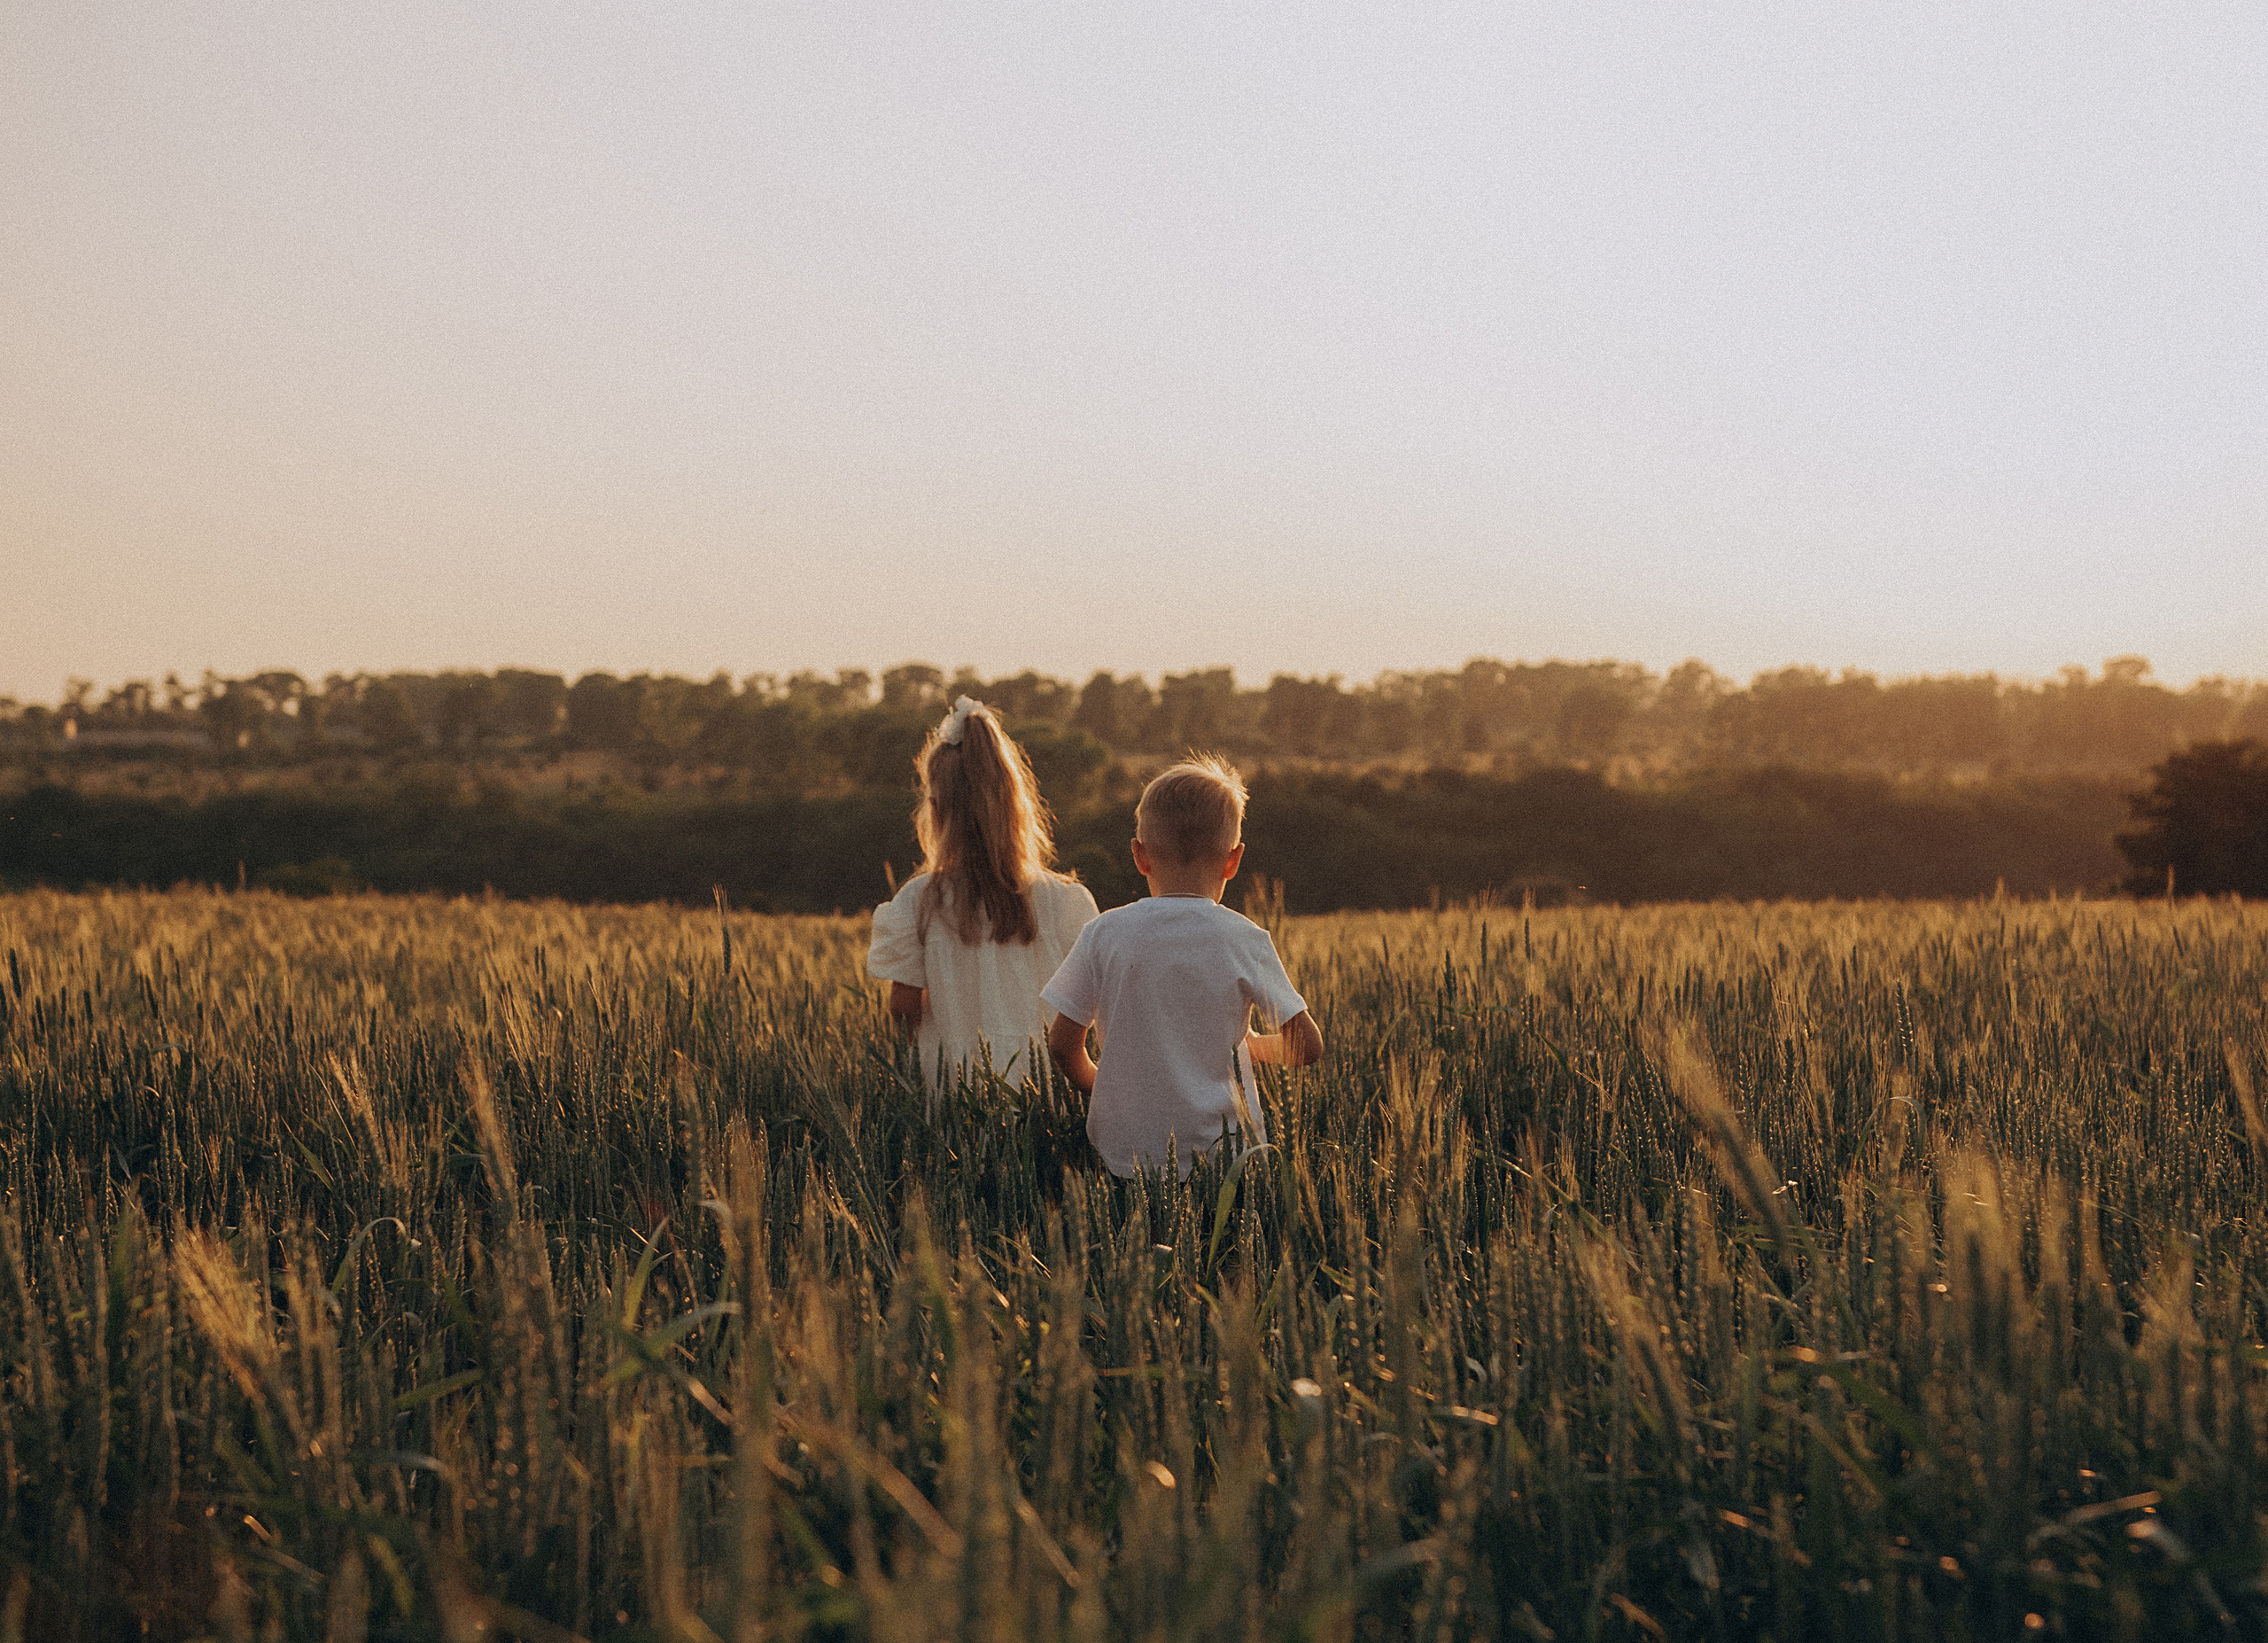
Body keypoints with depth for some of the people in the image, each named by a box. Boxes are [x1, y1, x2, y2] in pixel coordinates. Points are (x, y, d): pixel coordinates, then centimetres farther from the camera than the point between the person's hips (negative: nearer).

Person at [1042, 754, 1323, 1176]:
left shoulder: (1103, 935, -1)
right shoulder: (1244, 940, -4)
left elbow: (1063, 1046, 4)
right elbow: (1308, 1046, 0)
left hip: (1122, 1156, 2)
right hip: (1221, 1154, -1)